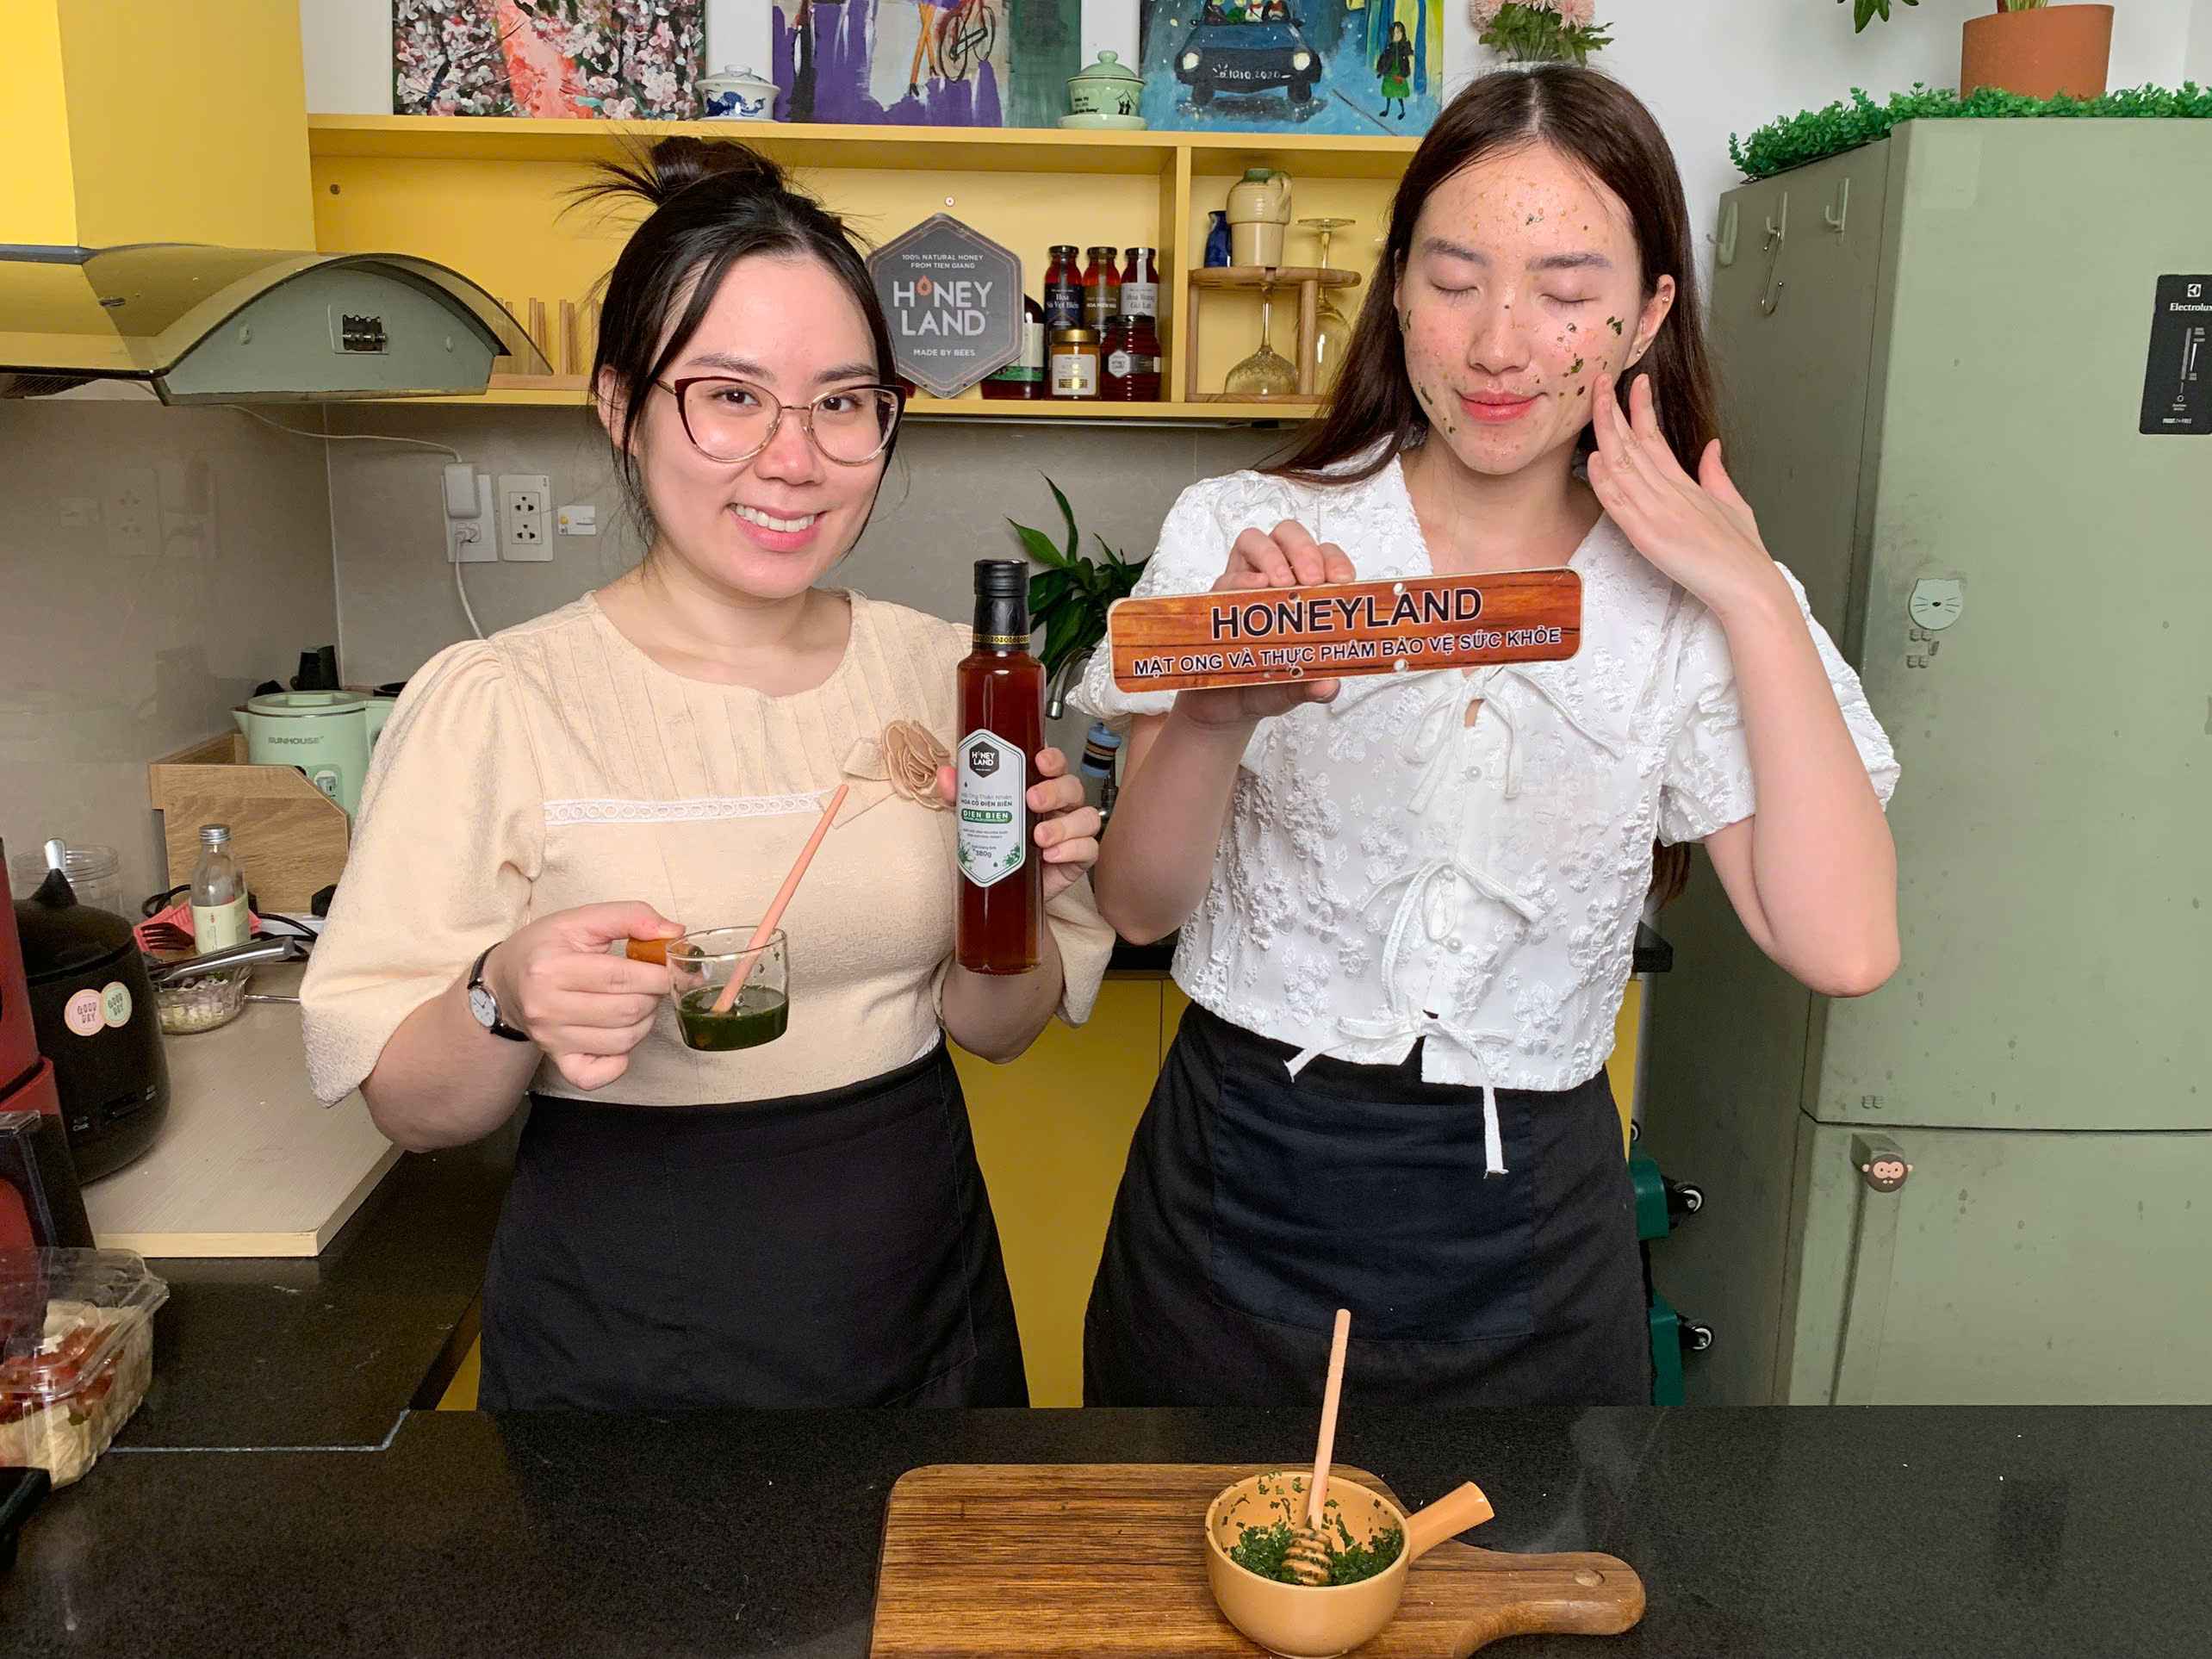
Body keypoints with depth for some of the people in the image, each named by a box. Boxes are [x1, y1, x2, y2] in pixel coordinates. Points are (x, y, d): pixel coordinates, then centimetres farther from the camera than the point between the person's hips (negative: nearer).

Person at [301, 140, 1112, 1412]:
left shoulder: (942, 671, -3)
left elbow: (998, 1030, 4)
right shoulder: (496, 702, -13)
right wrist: (506, 1003, -28)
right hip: (621, 1350, -3)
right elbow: (410, 1107, -9)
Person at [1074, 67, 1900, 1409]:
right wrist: (1219, 713, -29)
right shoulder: (1243, 531, -6)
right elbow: (1142, 902, -10)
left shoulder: (1695, 603, -2)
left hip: (1525, 1233, 1)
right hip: (1242, 1192, 0)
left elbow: (1843, 946, -14)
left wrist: (1755, 599, -15)